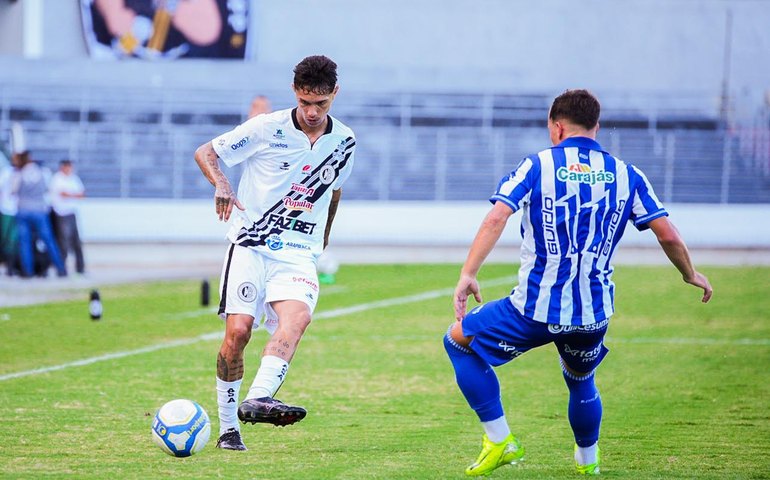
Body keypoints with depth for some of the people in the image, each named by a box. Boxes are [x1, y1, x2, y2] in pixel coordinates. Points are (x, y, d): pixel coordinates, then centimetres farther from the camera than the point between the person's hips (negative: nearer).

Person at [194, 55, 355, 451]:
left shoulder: (344, 142, 7)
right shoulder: (267, 129, -5)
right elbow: (205, 152, 1)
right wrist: (221, 184, -18)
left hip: (299, 254, 2)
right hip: (251, 246, -2)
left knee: (297, 316, -27)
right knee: (238, 332, -12)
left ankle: (258, 399, -43)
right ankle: (227, 427, 3)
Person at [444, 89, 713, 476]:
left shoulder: (537, 166, -2)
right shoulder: (625, 175, 5)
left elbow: (497, 218, -15)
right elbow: (668, 235, 3)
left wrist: (468, 274, -18)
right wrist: (690, 274, 21)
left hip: (535, 309, -4)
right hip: (593, 314, 4)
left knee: (459, 340, 17)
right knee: (581, 383, 33)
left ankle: (500, 441, 10)